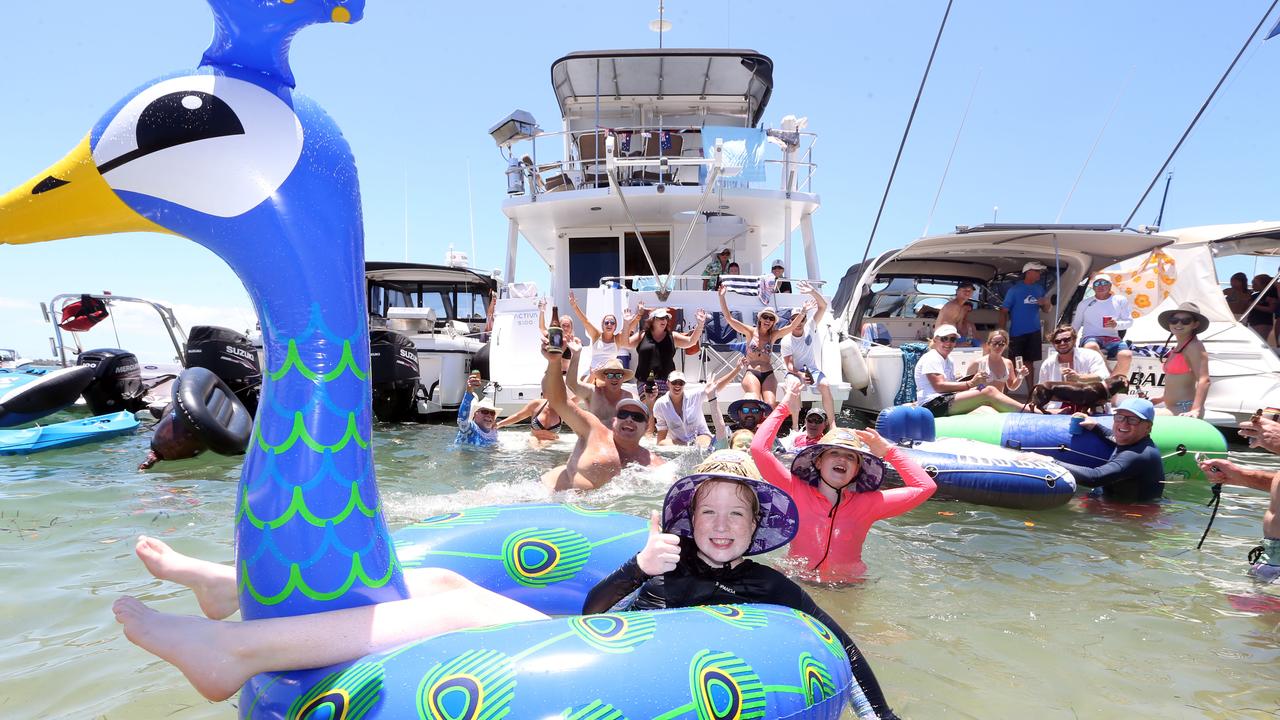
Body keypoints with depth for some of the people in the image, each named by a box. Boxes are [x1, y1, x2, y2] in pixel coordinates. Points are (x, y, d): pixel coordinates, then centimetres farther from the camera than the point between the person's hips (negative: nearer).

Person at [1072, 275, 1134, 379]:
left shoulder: (1120, 300, 13)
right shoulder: (1085, 304, 14)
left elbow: (1129, 321, 12)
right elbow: (1075, 325, 19)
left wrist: (1117, 324, -11)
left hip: (1112, 338, 1)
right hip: (1090, 337, -1)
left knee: (1126, 356, -32)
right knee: (1091, 347, -41)